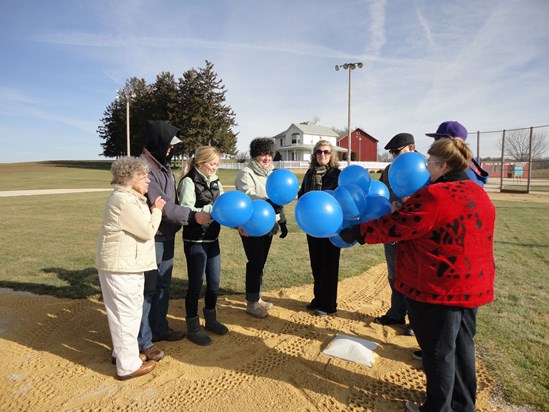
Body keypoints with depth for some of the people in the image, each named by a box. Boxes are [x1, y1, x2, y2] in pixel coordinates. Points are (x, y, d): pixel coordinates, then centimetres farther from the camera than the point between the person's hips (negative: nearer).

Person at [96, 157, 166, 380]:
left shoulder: (128, 197, 14)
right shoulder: (124, 200, -20)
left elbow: (138, 226, 17)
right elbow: (147, 231, -18)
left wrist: (151, 210, 7)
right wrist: (156, 210, -5)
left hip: (127, 263, 11)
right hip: (121, 266, -11)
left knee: (128, 311, 21)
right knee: (126, 313, 0)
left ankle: (122, 352, 37)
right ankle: (128, 366, 12)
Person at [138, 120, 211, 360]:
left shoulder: (163, 166, 11)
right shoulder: (144, 168, -19)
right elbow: (161, 205, -24)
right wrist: (192, 216, -27)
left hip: (167, 237, 9)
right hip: (151, 240, -9)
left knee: (163, 286, 18)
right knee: (147, 289, 2)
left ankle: (159, 328, 35)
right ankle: (143, 341, 15)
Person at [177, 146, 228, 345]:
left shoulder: (215, 182, 9)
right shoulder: (189, 182, -12)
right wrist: (211, 208, -27)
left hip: (212, 240, 7)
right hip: (195, 242, -7)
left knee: (214, 282, 15)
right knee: (196, 284, 4)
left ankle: (211, 319, 35)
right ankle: (193, 327, 20)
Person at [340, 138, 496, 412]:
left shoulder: (433, 196, -22)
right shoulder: (479, 194, 6)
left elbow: (394, 227, -19)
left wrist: (356, 232, -8)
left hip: (437, 287, -8)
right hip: (472, 285, 8)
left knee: (438, 351, 9)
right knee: (461, 345, 23)